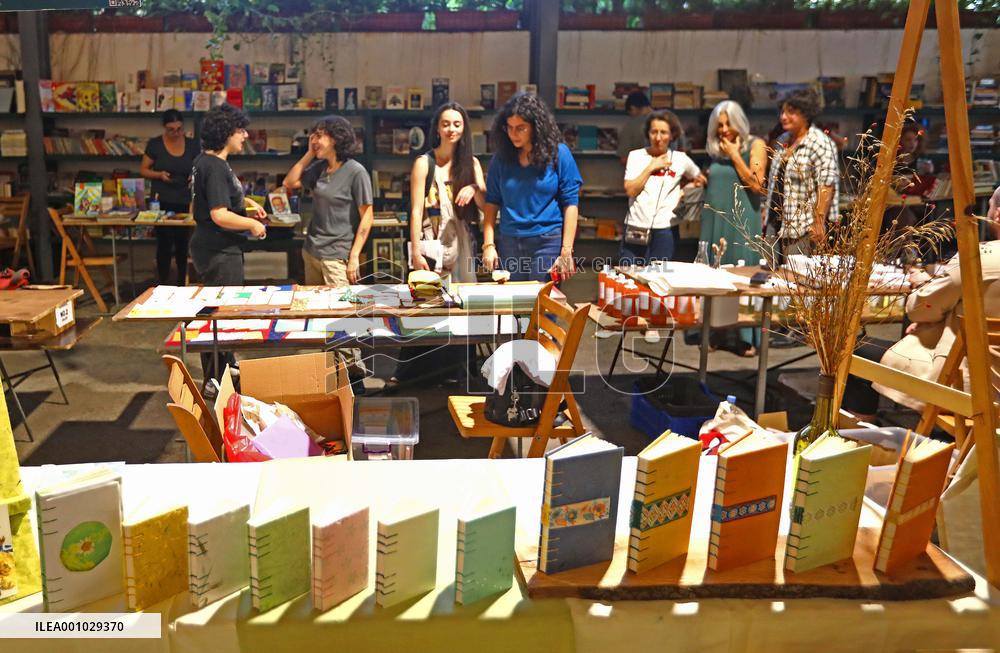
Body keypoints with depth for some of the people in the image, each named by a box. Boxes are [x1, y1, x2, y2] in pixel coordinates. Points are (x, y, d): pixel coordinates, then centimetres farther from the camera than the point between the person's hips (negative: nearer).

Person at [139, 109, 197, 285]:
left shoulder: (192, 145, 4)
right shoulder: (155, 144, -1)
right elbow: (143, 170, 3)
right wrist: (159, 174, -15)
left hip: (185, 202, 2)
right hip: (162, 202, -2)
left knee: (182, 244, 8)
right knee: (164, 244, -2)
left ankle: (182, 283, 19)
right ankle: (163, 284, 6)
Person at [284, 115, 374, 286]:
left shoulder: (356, 172, -13)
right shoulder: (319, 168, 8)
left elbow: (367, 217, -13)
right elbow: (289, 183, 11)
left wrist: (354, 256, -16)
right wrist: (309, 154, 4)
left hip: (337, 256, -7)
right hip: (311, 251, 7)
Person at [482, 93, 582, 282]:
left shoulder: (558, 153, -3)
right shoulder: (502, 157, 7)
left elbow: (570, 204, -4)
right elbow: (492, 202, 9)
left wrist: (566, 252, -9)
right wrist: (488, 244, -1)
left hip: (548, 242, -3)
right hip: (509, 243, 3)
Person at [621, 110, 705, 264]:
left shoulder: (680, 159, 5)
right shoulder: (636, 156, 3)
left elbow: (699, 179, 23)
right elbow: (630, 190, -7)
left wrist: (683, 189, 8)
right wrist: (651, 168, -7)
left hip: (665, 230, 0)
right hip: (635, 228, 0)